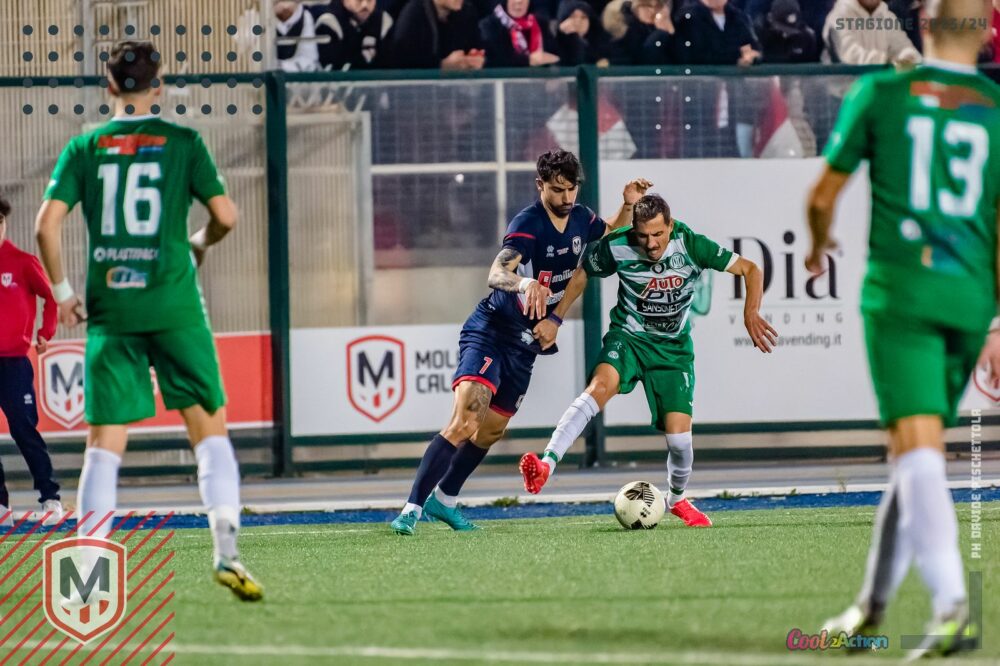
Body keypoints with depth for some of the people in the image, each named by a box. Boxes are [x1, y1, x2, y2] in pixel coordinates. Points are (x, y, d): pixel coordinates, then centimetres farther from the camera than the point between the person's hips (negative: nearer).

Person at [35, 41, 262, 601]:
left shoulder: (86, 146, 5)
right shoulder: (182, 141, 1)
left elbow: (47, 224, -2)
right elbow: (226, 215, -3)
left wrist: (63, 292, 9)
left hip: (110, 309, 1)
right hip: (173, 304, -1)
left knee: (104, 442, 4)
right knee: (210, 425, 7)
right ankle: (226, 548, -6)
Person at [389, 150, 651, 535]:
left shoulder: (581, 220, 2)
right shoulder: (528, 224, -21)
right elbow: (496, 273, -37)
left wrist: (628, 205, 8)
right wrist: (525, 283, -59)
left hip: (526, 343, 8)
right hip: (490, 332, -8)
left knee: (491, 430, 18)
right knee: (464, 423, -23)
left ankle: (444, 500, 37)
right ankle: (412, 509, -25)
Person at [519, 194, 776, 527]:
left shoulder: (690, 244, -17)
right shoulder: (616, 246, -16)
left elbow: (750, 269, -10)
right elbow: (581, 274, 3)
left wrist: (751, 313, -25)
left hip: (674, 348, 1)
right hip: (628, 337, -1)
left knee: (679, 437, -8)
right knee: (600, 386, -33)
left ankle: (677, 499, 26)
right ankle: (546, 466, -45)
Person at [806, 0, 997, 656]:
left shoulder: (879, 94, 2)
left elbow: (823, 195, 7)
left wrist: (819, 246, 29)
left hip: (899, 287, -3)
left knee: (917, 449, -12)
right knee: (917, 451, 16)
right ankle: (874, 601, 24)